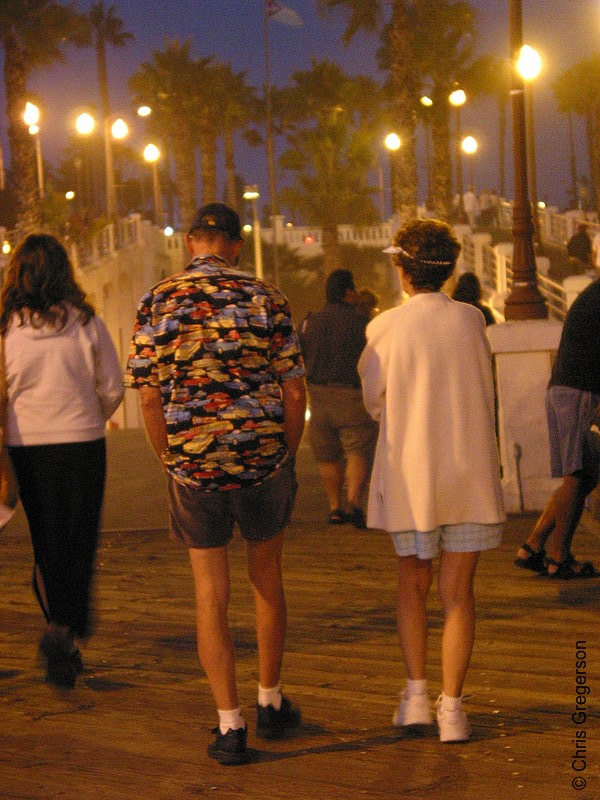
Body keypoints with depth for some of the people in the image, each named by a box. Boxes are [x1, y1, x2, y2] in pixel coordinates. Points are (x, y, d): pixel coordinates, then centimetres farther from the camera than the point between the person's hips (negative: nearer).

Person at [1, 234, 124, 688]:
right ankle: (65, 631, -16)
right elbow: (113, 388, 2)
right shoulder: (85, 323, -4)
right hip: (82, 444, -1)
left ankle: (63, 642, 16)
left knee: (46, 546, 13)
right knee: (80, 545, 6)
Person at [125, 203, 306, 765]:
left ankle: (230, 725, 5)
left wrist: (172, 464, 7)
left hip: (193, 466, 0)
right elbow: (294, 392, -3)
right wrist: (287, 458, 10)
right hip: (263, 460, 1)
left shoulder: (157, 303, -2)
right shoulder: (265, 299, -2)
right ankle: (270, 702, 30)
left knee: (211, 595, 8)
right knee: (266, 577, 21)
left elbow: (149, 398, -5)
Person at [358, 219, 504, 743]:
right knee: (458, 592, 6)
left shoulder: (385, 329, -7)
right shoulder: (472, 321, -2)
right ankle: (452, 708, 0)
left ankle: (416, 693, 10)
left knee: (413, 585, 18)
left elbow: (375, 401, 5)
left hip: (409, 476, 0)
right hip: (471, 474, 1)